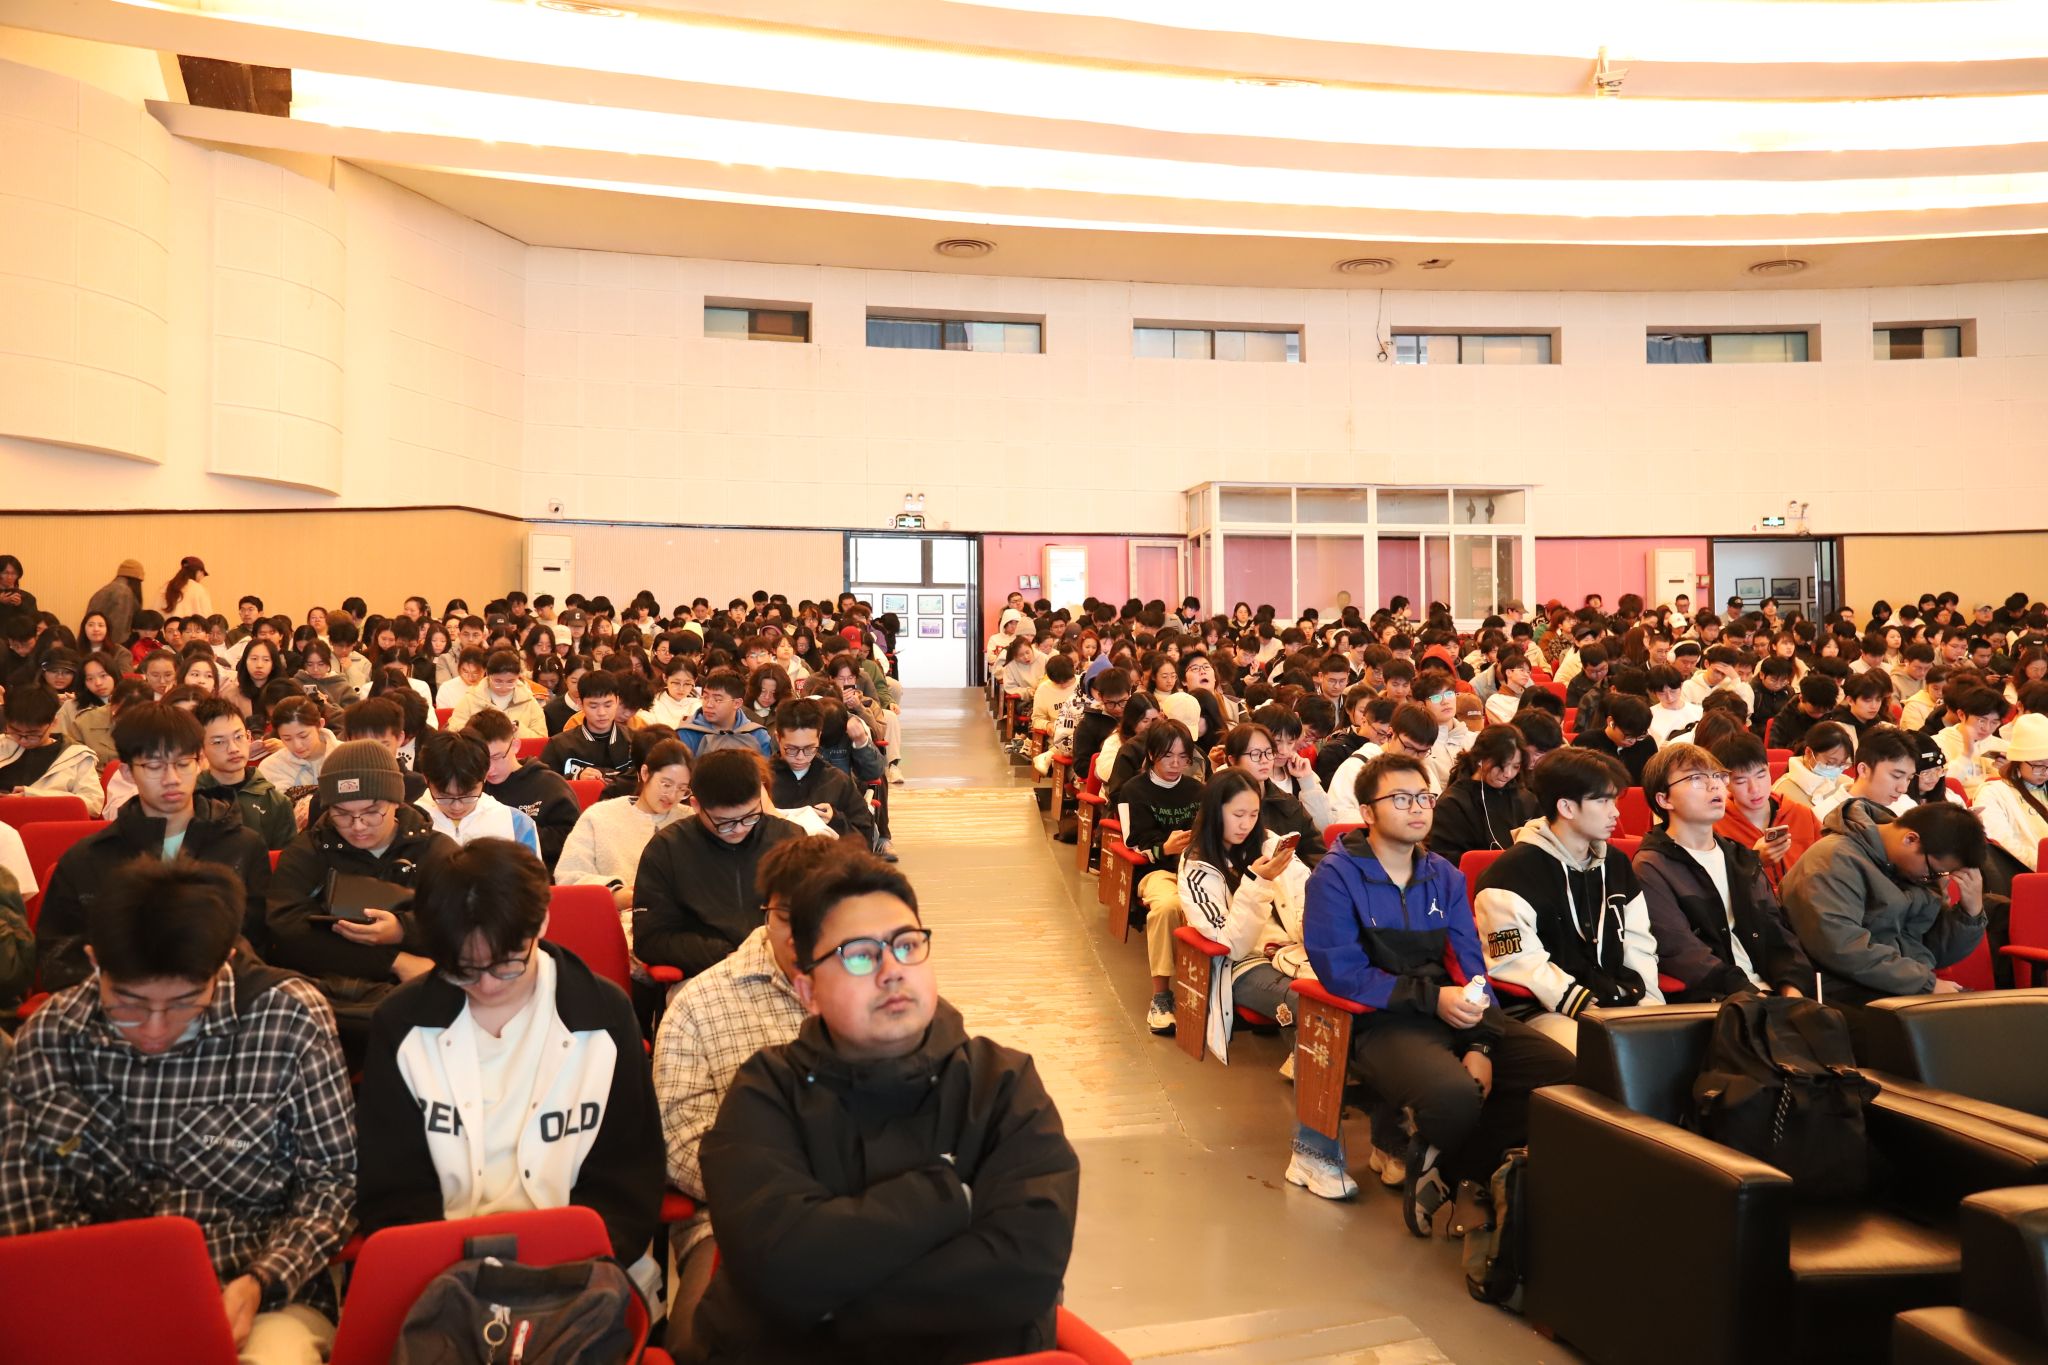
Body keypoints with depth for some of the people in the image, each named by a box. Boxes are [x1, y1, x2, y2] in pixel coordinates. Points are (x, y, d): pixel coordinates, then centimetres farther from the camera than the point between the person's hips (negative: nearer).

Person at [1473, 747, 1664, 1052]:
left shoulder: (1615, 863, 17)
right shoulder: (1513, 872, -7)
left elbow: (1638, 944, 20)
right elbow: (1518, 964, -14)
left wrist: (1651, 1002, 2)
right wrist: (1587, 1007, -18)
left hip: (1620, 1004, 7)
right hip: (1545, 1011, -7)